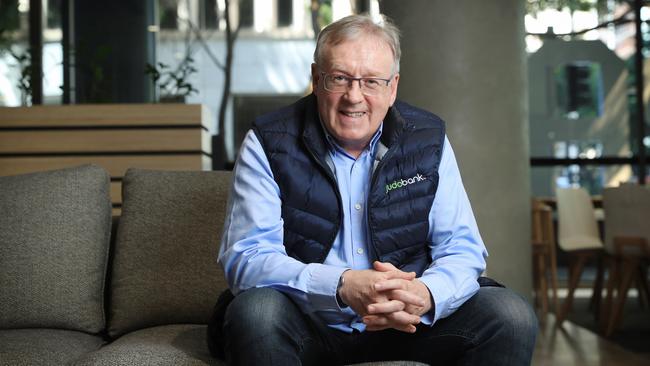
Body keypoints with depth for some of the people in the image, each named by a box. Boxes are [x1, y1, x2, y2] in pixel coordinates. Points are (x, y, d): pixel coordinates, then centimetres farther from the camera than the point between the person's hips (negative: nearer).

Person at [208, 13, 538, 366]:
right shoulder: (268, 144, -9)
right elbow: (246, 257, -17)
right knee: (256, 313, -34)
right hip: (307, 320, -2)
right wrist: (342, 287, -34)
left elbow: (461, 248, -3)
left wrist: (426, 295, -28)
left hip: (404, 321, 3)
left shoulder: (428, 140, -1)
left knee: (512, 318, -16)